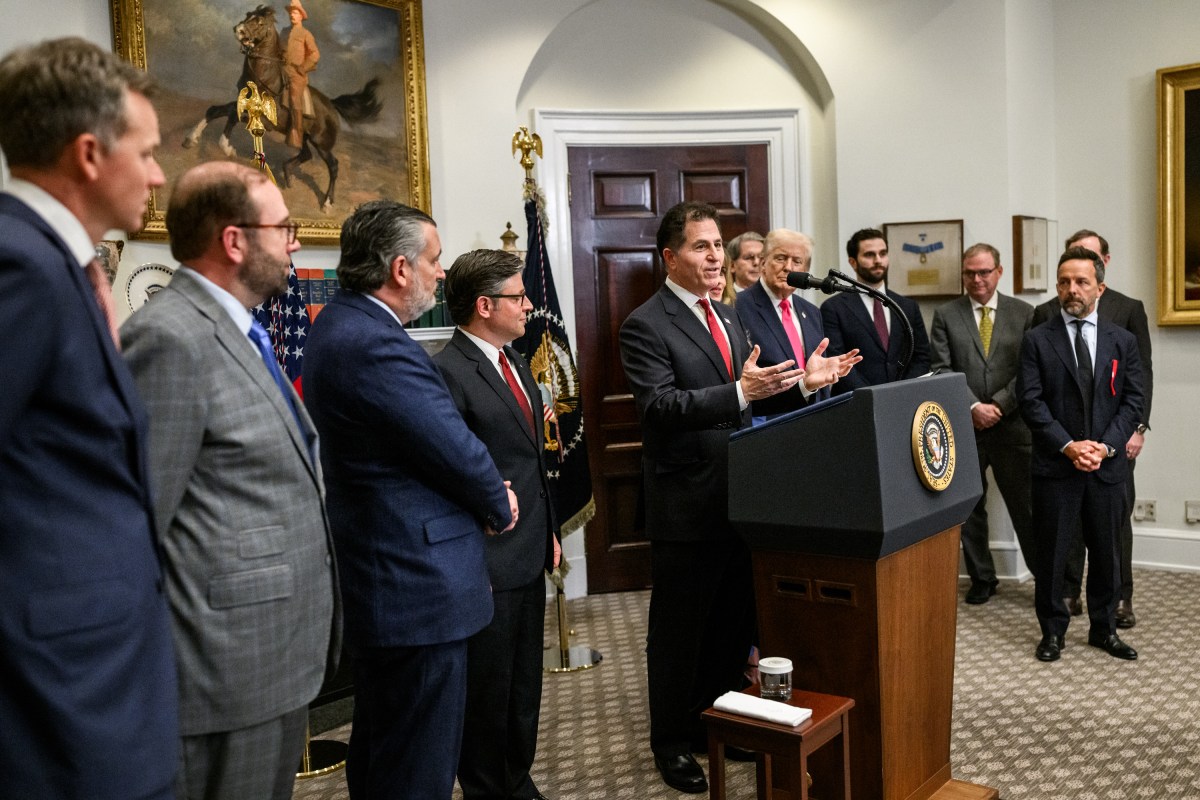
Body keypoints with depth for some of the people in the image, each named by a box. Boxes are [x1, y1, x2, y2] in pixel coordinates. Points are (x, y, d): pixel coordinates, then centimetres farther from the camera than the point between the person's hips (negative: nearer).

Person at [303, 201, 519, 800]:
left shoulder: (341, 324, 10)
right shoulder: (376, 345, -24)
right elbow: (458, 452, -21)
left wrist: (486, 496, 3)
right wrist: (500, 508, -1)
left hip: (377, 580, 11)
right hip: (420, 588, -11)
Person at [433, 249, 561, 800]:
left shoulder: (514, 362, 11)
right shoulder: (447, 372, -18)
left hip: (530, 553, 9)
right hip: (487, 563, -9)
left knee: (525, 684, 20)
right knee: (488, 688, 8)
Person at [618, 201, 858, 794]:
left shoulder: (728, 316, 14)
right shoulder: (646, 324, -13)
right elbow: (659, 406, -25)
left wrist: (801, 381, 2)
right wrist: (740, 393, -35)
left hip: (739, 498, 8)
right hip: (686, 506, -7)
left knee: (734, 623, 19)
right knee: (678, 629, 8)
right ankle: (672, 741, 25)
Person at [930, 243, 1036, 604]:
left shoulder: (1024, 313, 4)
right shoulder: (945, 316, 4)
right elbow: (941, 370, -3)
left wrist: (998, 405, -11)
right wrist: (973, 407, -13)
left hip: (1011, 425, -1)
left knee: (1025, 506, 3)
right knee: (968, 508, 9)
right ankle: (982, 578, 22)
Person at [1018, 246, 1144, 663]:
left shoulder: (1122, 340, 7)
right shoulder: (1037, 340, 0)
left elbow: (1133, 399, 4)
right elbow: (1031, 401, -6)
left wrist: (1107, 445, -10)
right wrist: (1068, 445, -15)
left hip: (1107, 466, 2)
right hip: (1054, 466, -2)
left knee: (1105, 550, 12)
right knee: (1051, 551, 4)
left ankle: (1104, 628, 28)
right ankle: (1052, 630, 19)